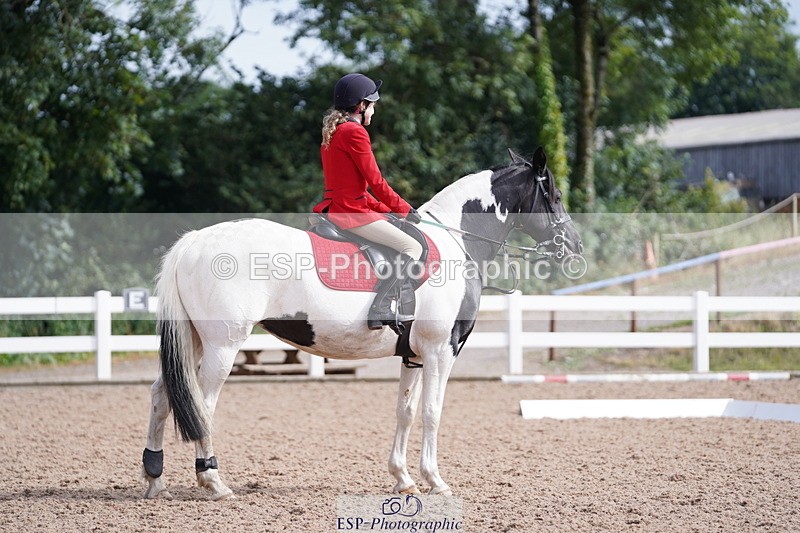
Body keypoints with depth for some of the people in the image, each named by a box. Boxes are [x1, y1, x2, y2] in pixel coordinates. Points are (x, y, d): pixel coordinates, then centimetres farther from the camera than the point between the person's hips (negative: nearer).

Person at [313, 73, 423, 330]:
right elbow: (375, 181, -12)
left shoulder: (332, 132, 18)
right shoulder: (354, 132, -12)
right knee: (412, 247, -13)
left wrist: (387, 210, 16)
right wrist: (404, 209, -1)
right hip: (351, 211, -10)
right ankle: (380, 308, -21)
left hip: (334, 208, 10)